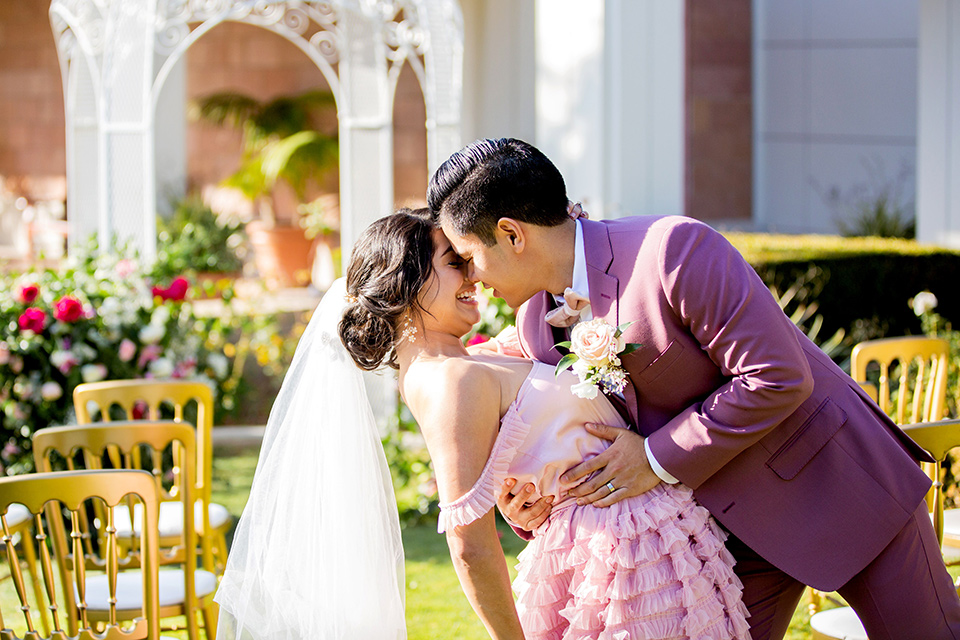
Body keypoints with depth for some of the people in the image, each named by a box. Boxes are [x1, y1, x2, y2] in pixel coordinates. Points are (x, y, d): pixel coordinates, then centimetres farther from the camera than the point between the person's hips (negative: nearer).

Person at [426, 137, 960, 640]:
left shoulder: (674, 249, -26)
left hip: (839, 484, -6)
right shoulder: (536, 323, -2)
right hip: (735, 528, 6)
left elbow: (778, 379, -27)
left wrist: (657, 461, -23)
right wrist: (537, 503, -14)